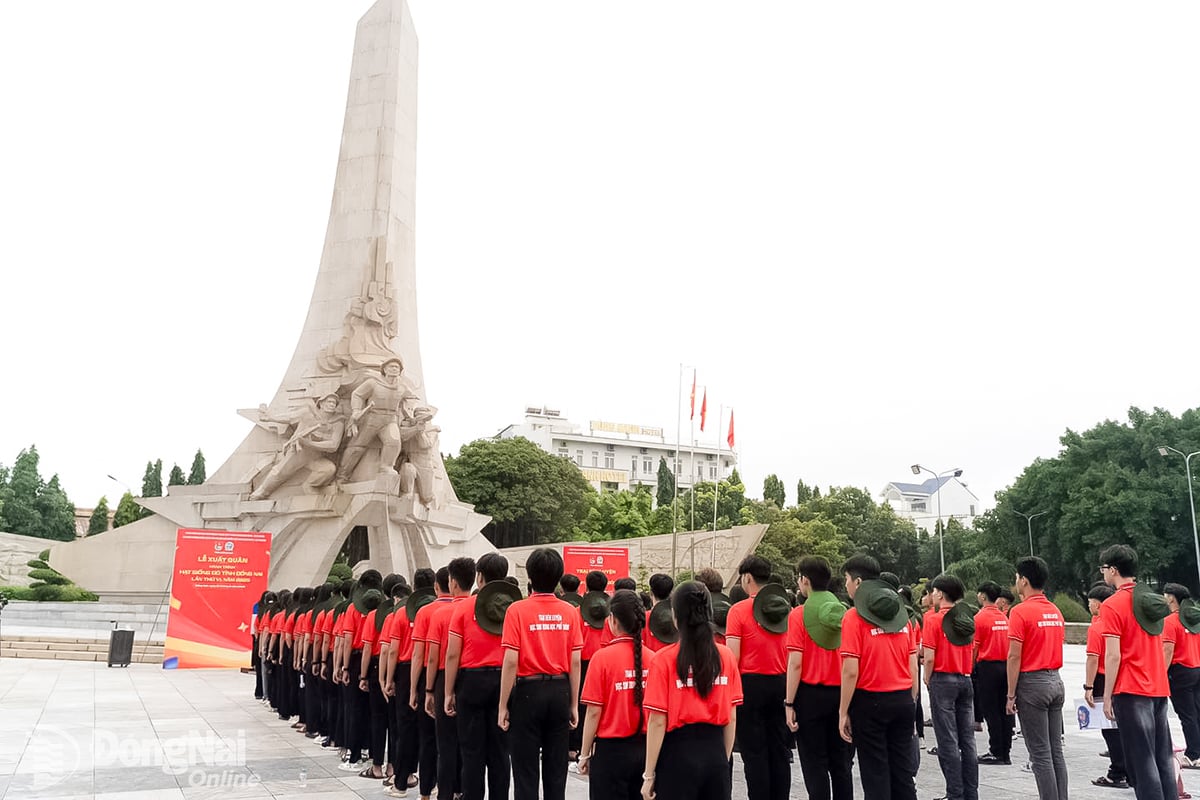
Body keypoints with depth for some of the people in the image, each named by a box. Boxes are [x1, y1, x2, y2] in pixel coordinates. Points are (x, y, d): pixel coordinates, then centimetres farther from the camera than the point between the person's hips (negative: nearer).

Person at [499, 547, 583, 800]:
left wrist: (503, 705, -6)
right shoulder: (570, 612, -1)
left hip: (528, 691, -3)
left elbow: (511, 661, -13)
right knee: (556, 768, 14)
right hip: (560, 692, 4)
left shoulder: (518, 610, -11)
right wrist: (574, 704, 8)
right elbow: (575, 662, 0)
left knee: (526, 770, 6)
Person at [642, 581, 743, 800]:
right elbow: (732, 717, 3)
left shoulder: (664, 659, -11)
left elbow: (658, 721, -11)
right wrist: (725, 759, 16)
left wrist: (649, 774, -4)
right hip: (715, 751, 3)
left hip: (678, 752, -3)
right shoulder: (726, 656, -1)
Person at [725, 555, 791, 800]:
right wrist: (789, 687, 15)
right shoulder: (785, 608, 6)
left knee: (754, 752, 2)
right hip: (781, 683, 5)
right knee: (779, 750, 11)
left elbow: (732, 656, -13)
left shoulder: (739, 610, -9)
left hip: (751, 683, -5)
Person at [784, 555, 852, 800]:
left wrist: (789, 703, -9)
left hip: (811, 694, -4)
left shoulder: (799, 614, -10)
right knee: (840, 763, 14)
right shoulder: (843, 612, 2)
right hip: (840, 693, 4)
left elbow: (795, 662, -14)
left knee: (814, 764, 4)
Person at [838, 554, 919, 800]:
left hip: (870, 701, -5)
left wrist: (843, 712, -8)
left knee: (875, 773, 4)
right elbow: (913, 666, 7)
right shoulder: (900, 613, 5)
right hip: (902, 699, 5)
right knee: (903, 770, 13)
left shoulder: (854, 617, -12)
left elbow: (851, 671, -15)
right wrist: (911, 701, 16)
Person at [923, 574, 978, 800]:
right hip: (966, 680, 6)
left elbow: (929, 657, -14)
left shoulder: (934, 619, -11)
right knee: (967, 740, 11)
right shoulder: (968, 619, 8)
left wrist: (927, 680, 0)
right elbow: (972, 652, 12)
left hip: (943, 680, -6)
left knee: (948, 742, 0)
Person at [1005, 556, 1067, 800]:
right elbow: (1057, 648, 14)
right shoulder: (1055, 611, 10)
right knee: (1056, 751, 12)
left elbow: (1014, 656, -15)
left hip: (1032, 682, -7)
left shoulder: (1020, 611, -13)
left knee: (1040, 753, -2)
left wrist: (1011, 695, -10)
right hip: (1056, 681, 8)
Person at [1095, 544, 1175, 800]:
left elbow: (1113, 656, -15)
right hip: (1159, 689, 7)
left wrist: (1107, 697, -9)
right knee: (1163, 758, 12)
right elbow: (1157, 647, 17)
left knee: (1142, 762, -3)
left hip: (1132, 692, -7)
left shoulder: (1112, 605, -12)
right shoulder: (1152, 601, 11)